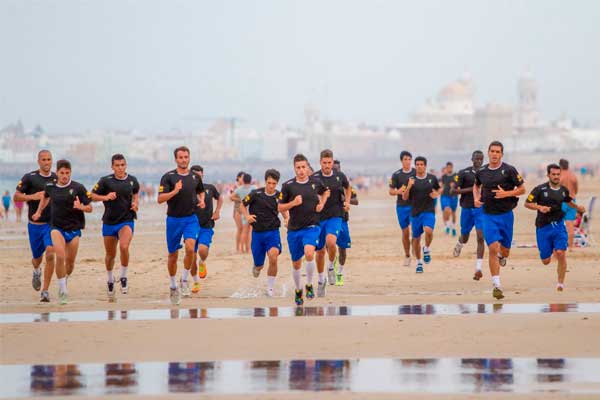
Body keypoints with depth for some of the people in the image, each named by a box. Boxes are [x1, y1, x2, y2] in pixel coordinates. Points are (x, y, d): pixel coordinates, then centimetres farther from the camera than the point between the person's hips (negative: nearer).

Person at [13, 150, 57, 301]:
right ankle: (36, 271, 52)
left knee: (50, 254, -19)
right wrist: (32, 196, -20)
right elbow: (16, 197, -6)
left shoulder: (57, 178, 3)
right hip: (35, 224, 0)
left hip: (52, 224, 0)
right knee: (37, 258, 14)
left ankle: (45, 290, -12)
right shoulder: (29, 178, -5)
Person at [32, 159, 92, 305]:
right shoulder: (50, 186, 1)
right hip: (57, 227, 0)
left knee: (70, 261, 7)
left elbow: (89, 208, -4)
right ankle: (62, 290, -14)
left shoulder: (78, 188, -8)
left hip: (74, 228, 0)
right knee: (60, 256, -21)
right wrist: (39, 212, 25)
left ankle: (65, 280, 39)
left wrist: (81, 207, -24)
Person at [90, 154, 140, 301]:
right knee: (110, 255, 12)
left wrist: (136, 203, 3)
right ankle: (110, 280, 38)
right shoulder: (106, 181, -7)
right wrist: (105, 197, -17)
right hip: (109, 221, 0)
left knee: (124, 247, -27)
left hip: (126, 220, 0)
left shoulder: (132, 180, 1)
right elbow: (92, 195, -1)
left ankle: (123, 277, -7)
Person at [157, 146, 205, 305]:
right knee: (173, 255, 8)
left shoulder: (195, 177, 5)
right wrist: (174, 191, -29)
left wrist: (202, 201, 5)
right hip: (173, 219, -1)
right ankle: (173, 286, 27)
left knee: (190, 248, -23)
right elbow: (160, 199, -15)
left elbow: (201, 191, 26)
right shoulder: (168, 177, -6)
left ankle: (184, 280, -5)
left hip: (191, 219, 1)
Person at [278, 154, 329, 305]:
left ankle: (309, 285, -9)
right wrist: (293, 203, -16)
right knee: (296, 263, 10)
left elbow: (325, 192, 24)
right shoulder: (288, 186, -4)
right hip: (294, 229, 1)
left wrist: (321, 204, 6)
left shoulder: (316, 182, 1)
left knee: (309, 253, -28)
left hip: (312, 227, -1)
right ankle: (298, 291, 33)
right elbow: (280, 208, 1)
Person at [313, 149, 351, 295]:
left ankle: (331, 267, -1)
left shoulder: (340, 176, 0)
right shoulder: (314, 178, -5)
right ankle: (321, 280, 28)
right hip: (318, 217, 1)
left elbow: (348, 188, 21)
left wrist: (347, 202, 7)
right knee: (320, 251, 8)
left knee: (331, 242, -28)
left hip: (335, 216, -1)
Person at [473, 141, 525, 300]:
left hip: (506, 214, 0)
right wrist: (476, 198, 5)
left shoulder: (509, 170, -6)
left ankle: (502, 257, 50)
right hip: (488, 215, 0)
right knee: (493, 248, -14)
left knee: (504, 250, 10)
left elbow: (522, 189, -2)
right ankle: (496, 286, -13)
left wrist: (507, 193, -18)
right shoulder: (481, 172, 3)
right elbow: (476, 185, 24)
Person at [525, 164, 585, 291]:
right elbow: (527, 203, -6)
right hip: (543, 227, -1)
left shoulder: (564, 190, 5)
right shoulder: (540, 189, -7)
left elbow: (569, 202, 27)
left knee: (561, 254, -17)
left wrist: (578, 208, 11)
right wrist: (539, 207, -22)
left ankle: (561, 283, -2)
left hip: (558, 225, 1)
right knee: (546, 261, 5)